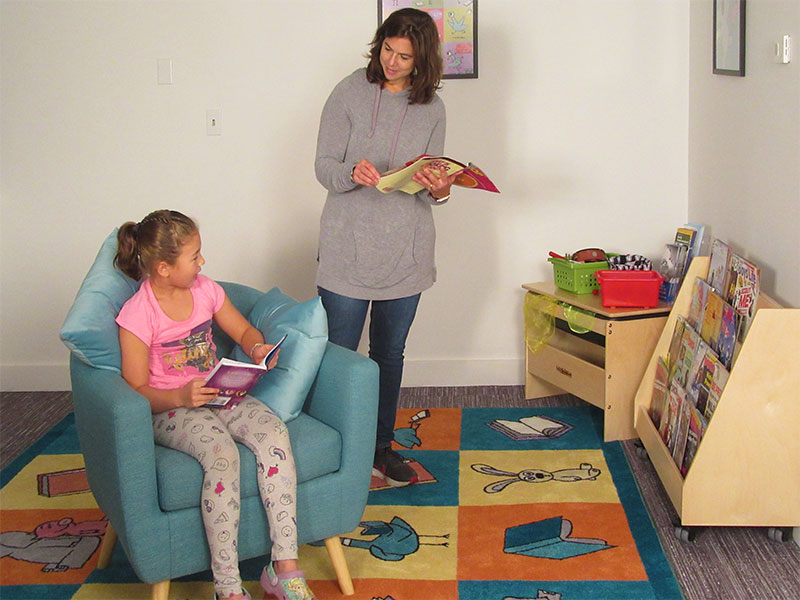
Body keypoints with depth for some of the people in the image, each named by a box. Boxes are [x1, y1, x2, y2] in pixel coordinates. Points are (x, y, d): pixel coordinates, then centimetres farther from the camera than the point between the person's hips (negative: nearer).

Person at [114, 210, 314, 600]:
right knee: (222, 453, -36)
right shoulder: (138, 315, -11)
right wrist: (182, 396, -27)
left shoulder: (205, 290, 6)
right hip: (169, 409, -5)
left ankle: (285, 567, -24)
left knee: (274, 433, -26)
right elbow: (137, 390, -10)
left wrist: (257, 347, -4)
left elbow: (243, 330, 20)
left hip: (219, 394, 6)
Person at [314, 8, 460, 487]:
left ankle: (381, 447, 29)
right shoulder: (351, 92, -4)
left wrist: (440, 190, -15)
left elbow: (432, 180, 9)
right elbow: (324, 165, -6)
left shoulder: (432, 108, 4)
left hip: (406, 250, 3)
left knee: (390, 354, 14)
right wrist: (352, 173, -27)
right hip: (348, 246, -3)